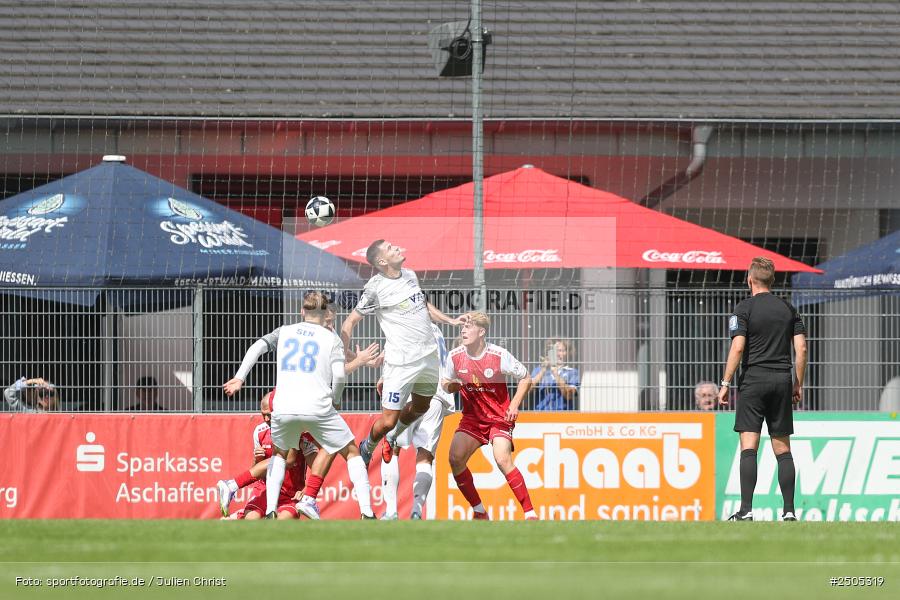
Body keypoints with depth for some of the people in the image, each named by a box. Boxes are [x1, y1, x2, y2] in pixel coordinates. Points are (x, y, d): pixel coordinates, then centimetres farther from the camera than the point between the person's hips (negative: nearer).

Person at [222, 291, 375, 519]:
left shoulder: (284, 332, 17)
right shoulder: (331, 339, 9)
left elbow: (257, 347, 2)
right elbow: (339, 374, -5)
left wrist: (240, 378, -2)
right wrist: (335, 401, 11)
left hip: (283, 409, 2)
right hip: (318, 407, -2)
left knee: (279, 455, 29)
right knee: (352, 453, 13)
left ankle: (270, 512, 14)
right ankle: (366, 513, 1)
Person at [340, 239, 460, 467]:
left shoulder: (410, 275, 9)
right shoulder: (376, 287, -12)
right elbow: (350, 321, -7)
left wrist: (450, 321, 19)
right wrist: (345, 355, -14)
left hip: (429, 354, 7)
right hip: (401, 361, -7)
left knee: (420, 406, 22)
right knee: (388, 421, -5)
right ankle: (367, 448, 24)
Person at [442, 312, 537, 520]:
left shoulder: (499, 355, -15)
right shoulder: (455, 356, -4)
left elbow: (526, 378, -3)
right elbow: (451, 386, 13)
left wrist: (514, 405, -13)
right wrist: (448, 385, -12)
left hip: (500, 417, -4)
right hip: (472, 417, 4)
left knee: (502, 459, -25)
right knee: (455, 458, -14)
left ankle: (530, 513, -17)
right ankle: (479, 511, 3)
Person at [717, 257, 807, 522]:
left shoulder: (744, 308, -3)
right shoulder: (788, 309, 10)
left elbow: (737, 348, -12)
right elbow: (801, 348, 6)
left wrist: (726, 384, -7)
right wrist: (798, 384, 13)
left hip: (753, 381, -4)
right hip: (782, 381, 4)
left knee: (748, 447, -6)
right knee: (783, 449, 7)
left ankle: (746, 510, -14)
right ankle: (789, 510, 3)